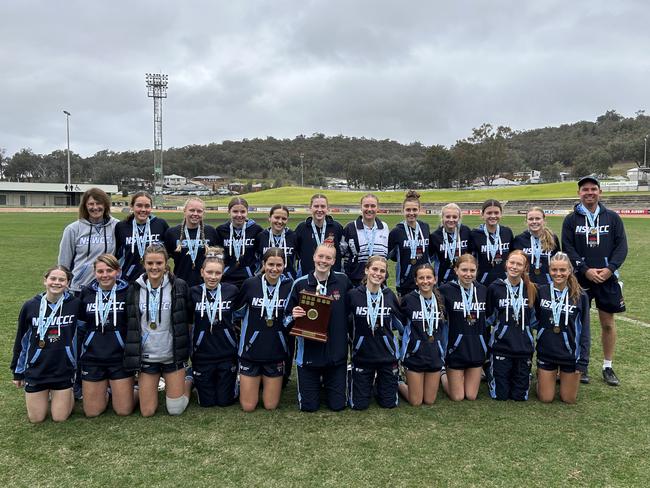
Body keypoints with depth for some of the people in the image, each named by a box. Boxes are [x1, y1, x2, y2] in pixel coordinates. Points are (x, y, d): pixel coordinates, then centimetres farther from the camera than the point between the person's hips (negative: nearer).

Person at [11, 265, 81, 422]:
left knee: (60, 418, 5)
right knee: (36, 419, 10)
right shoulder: (30, 306, -5)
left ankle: (68, 394, 34)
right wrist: (17, 372, 10)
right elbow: (22, 340, 5)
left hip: (63, 370, -1)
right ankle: (45, 395, 38)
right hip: (36, 370, 1)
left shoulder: (75, 304, -10)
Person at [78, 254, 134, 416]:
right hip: (92, 359, 2)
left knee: (124, 410, 0)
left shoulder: (127, 292, -5)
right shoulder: (87, 293, 2)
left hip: (120, 358, -2)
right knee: (92, 411, 5)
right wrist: (78, 356, 10)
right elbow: (80, 326, 11)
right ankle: (106, 390, 33)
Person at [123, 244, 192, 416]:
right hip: (147, 356, 2)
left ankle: (187, 382, 32)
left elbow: (189, 319, 2)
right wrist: (132, 351, 4)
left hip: (172, 355, -1)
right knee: (147, 411, 5)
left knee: (176, 409, 3)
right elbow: (129, 325, 6)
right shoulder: (135, 289, -2)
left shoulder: (179, 286, -8)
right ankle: (152, 387, 36)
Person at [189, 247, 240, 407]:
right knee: (207, 402, 11)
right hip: (202, 355, 0)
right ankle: (192, 382, 40)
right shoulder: (193, 292, -5)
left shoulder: (232, 291, -6)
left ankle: (233, 381, 39)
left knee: (225, 400, 9)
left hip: (227, 354, 0)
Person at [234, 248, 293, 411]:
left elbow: (291, 319, 4)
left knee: (270, 405, 9)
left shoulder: (290, 286, -6)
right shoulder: (250, 284, -8)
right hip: (251, 351, -1)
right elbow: (237, 313, 7)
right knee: (248, 406, 6)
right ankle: (242, 382, 36)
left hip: (276, 353, 1)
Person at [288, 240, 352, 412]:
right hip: (308, 352, 0)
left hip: (336, 353, 0)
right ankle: (316, 384, 38)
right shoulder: (300, 284, -5)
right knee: (308, 406, 6)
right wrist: (294, 315, -19)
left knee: (337, 405, 7)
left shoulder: (343, 281, -4)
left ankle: (327, 383, 38)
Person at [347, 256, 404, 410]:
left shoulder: (389, 295, -2)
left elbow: (401, 323, 10)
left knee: (389, 403, 9)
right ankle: (369, 384, 35)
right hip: (362, 355, -1)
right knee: (359, 405, 4)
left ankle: (379, 383, 39)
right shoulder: (353, 294, -9)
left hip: (387, 355, 2)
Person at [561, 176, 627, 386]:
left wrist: (610, 268, -12)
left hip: (607, 278, 1)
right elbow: (568, 248, -4)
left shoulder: (612, 218, 5)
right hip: (580, 278, -1)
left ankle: (608, 367, 20)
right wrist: (586, 270, -14)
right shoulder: (571, 219, 2)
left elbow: (621, 246, 1)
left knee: (608, 323, 7)